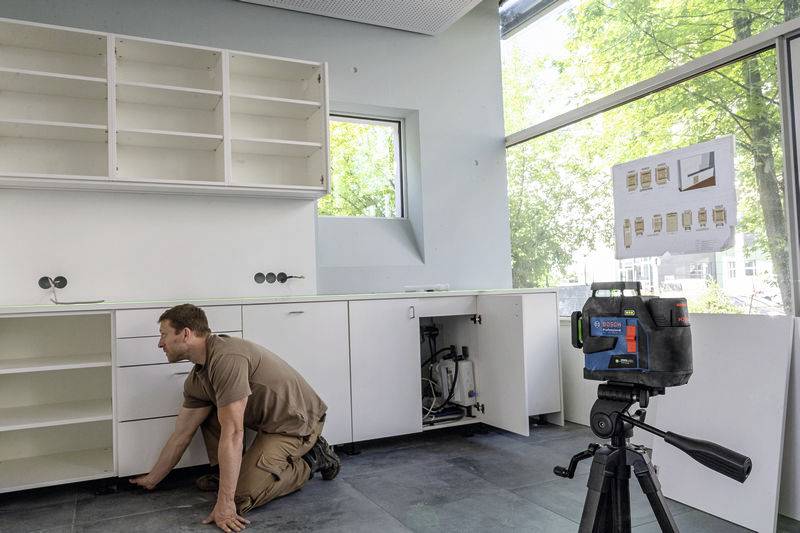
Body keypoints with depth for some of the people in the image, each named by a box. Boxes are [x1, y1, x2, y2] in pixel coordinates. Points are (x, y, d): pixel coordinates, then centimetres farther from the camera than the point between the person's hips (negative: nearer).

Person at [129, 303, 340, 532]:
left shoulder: (226, 358, -28)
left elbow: (232, 435, -29)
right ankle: (224, 475, 14)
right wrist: (151, 479, 22)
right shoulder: (196, 380, 3)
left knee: (241, 498, -13)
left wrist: (224, 505, -25)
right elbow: (181, 435, 13)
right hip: (266, 419, 9)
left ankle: (311, 461, 4)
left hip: (298, 422, -9)